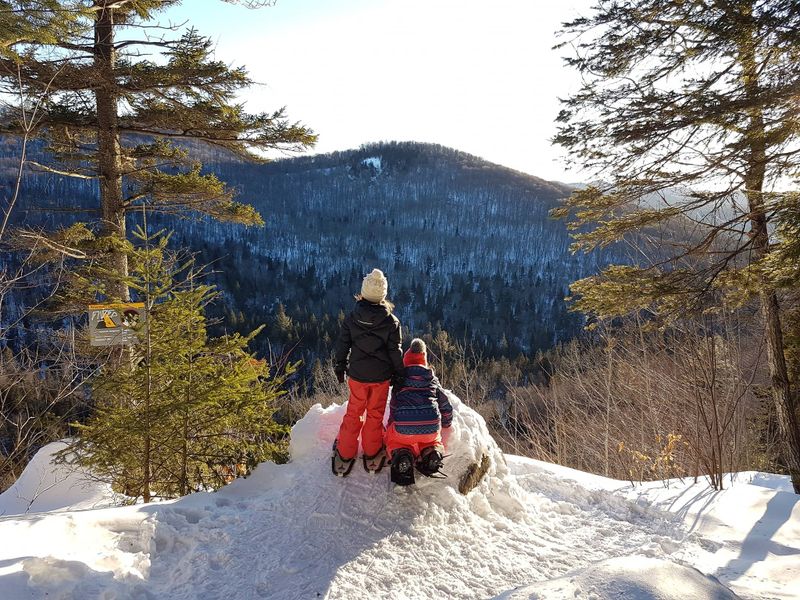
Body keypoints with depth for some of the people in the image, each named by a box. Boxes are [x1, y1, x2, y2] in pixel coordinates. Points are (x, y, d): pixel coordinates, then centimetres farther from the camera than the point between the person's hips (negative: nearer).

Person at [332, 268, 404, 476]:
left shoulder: (351, 319, -9)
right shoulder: (391, 322, -13)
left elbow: (342, 346, 0)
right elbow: (395, 351, -7)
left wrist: (340, 368, 15)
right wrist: (398, 373, 7)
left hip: (357, 375, 1)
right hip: (381, 376, -1)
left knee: (353, 413, 15)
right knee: (375, 414, 14)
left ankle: (344, 457, 20)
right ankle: (372, 455, 25)